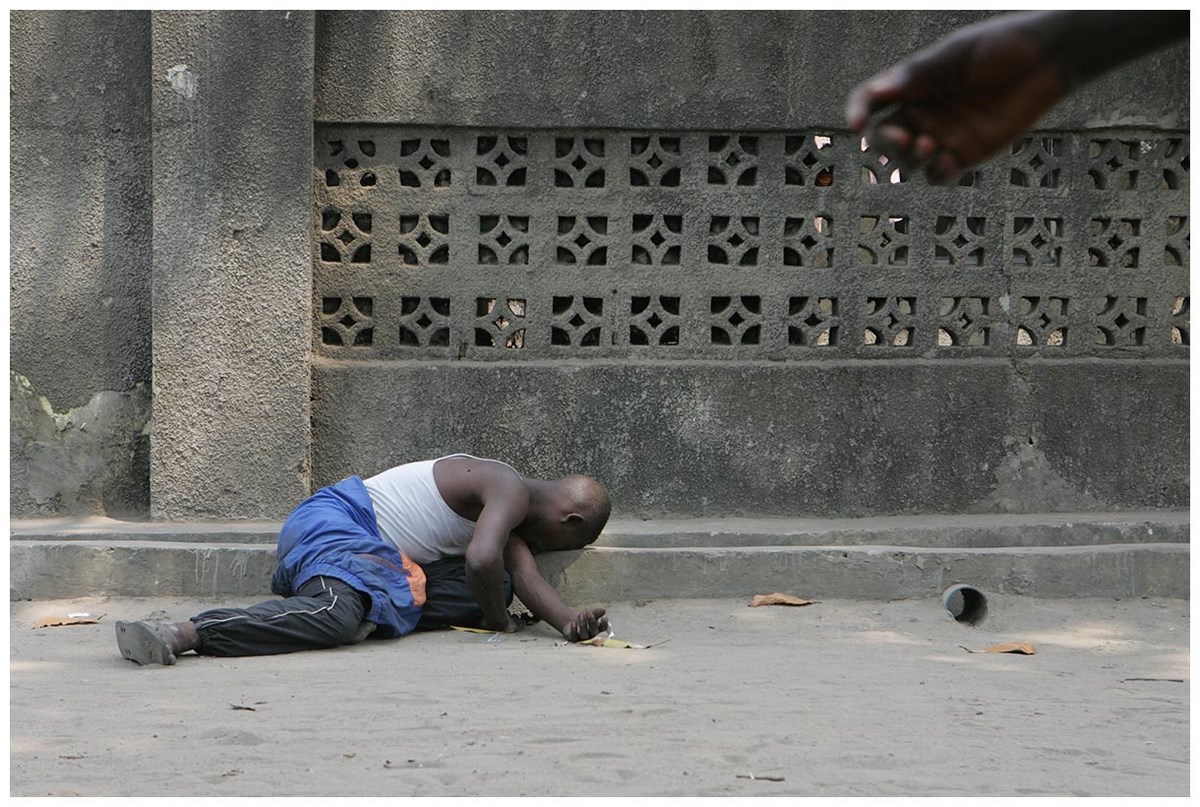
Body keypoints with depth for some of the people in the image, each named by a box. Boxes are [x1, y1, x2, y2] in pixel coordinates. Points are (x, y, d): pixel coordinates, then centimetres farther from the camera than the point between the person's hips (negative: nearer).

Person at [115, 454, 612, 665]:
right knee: (337, 616, -40)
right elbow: (480, 559, -25)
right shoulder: (511, 492, -9)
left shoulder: (511, 506, 22)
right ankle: (180, 634, -52)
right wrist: (497, 622, -7)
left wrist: (567, 620, -6)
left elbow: (525, 576, 12)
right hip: (337, 520, -10)